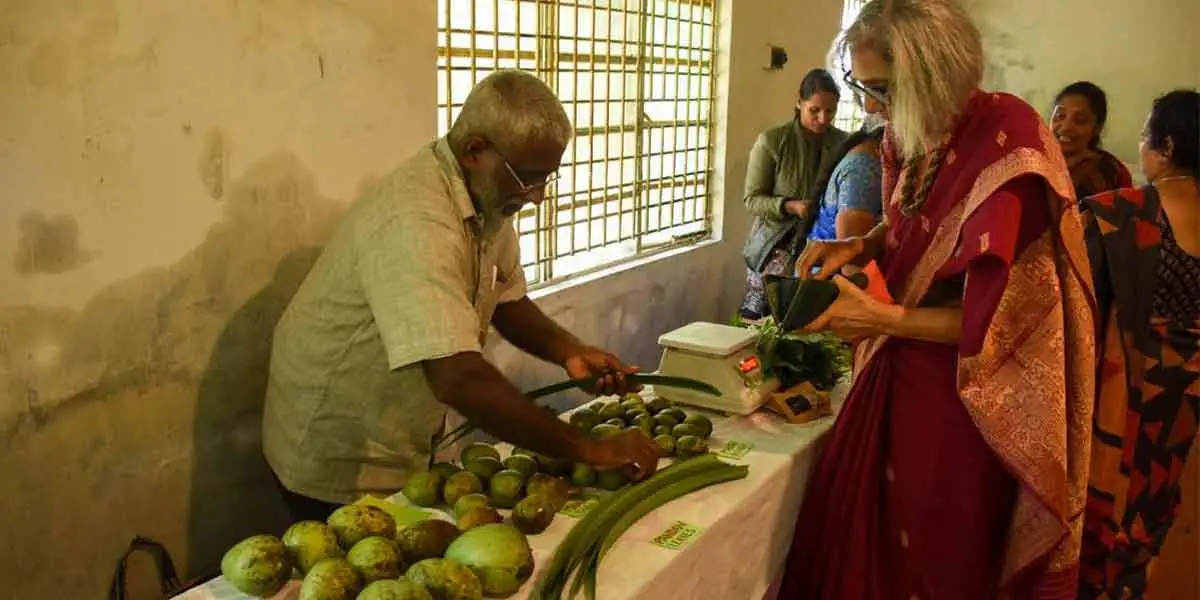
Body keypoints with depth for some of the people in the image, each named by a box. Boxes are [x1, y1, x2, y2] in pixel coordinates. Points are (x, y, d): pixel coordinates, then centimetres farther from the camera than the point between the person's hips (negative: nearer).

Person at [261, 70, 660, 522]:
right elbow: (458, 379, -40)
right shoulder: (416, 222, -33)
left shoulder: (490, 196, -5)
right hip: (339, 460, -8)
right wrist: (587, 450, -34)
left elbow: (506, 300, 9)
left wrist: (568, 350, -11)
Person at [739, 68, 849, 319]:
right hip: (776, 245, -2)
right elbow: (753, 200, -6)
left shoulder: (843, 144, 0)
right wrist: (790, 206, -22)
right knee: (758, 318, -4)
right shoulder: (772, 141, -7)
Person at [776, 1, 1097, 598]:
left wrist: (880, 318, -19)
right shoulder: (909, 132, -1)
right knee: (862, 537, 15)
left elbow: (1002, 316, -21)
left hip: (966, 393, -6)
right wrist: (856, 247, -1)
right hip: (898, 371, 7)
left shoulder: (1008, 145, -23)